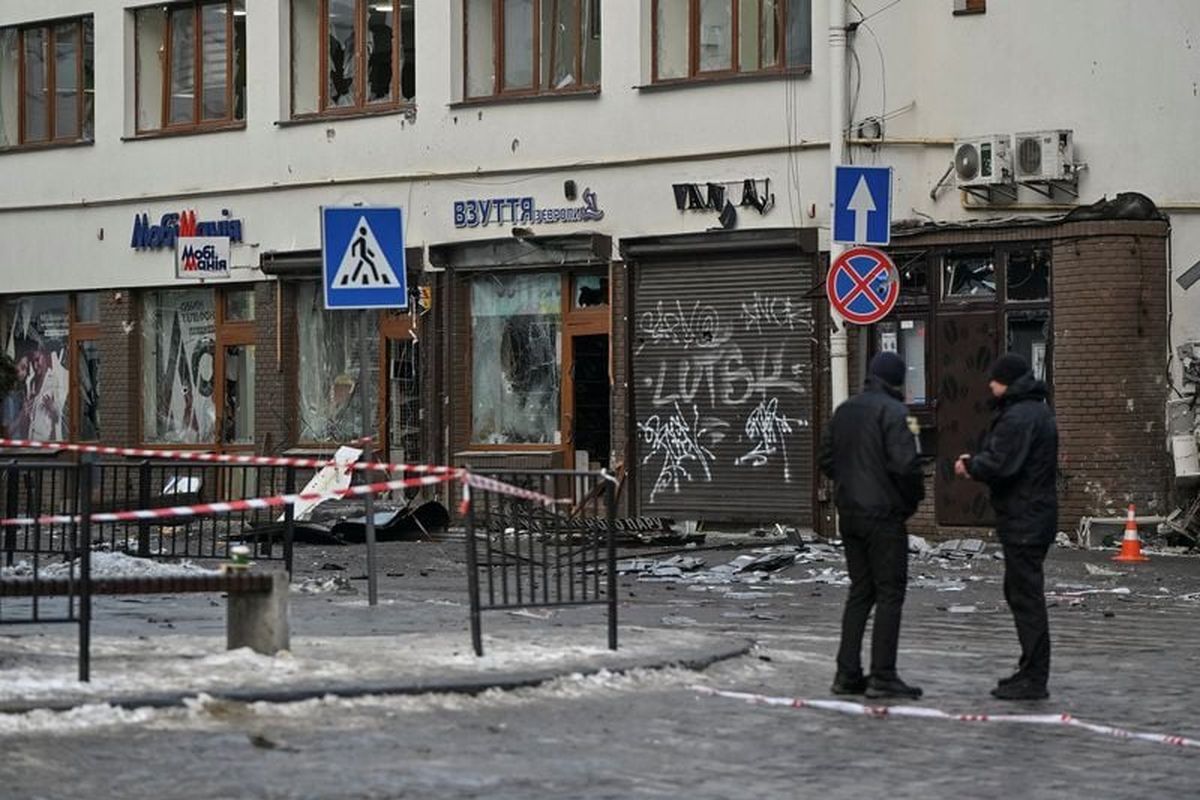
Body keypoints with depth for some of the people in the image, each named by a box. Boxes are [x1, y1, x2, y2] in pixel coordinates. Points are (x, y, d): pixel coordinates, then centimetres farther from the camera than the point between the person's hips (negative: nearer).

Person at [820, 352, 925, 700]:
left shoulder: (844, 411, 11)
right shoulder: (891, 412, -13)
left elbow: (827, 459, 15)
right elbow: (904, 462, -21)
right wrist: (915, 496, -5)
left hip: (849, 513, 8)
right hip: (884, 515, -7)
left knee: (860, 591, 13)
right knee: (890, 593, -2)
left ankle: (847, 674, 11)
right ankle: (883, 675, -4)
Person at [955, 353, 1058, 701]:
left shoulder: (1019, 417, -18)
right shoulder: (1039, 411, 17)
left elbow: (1000, 466, -23)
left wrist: (971, 465, -4)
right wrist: (976, 462, 8)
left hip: (1023, 520, -11)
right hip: (1037, 514, 11)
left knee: (1025, 594, -7)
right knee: (1019, 591, 19)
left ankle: (1034, 679, -5)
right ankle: (1031, 669, 25)